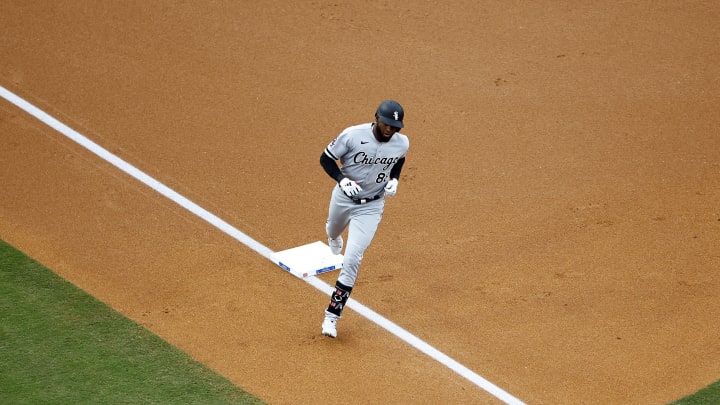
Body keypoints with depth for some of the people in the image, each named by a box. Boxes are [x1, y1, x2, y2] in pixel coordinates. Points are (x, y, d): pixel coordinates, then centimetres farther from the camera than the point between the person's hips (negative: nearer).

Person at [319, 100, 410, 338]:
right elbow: (326, 158, -13)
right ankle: (334, 236, 73)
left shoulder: (402, 143, -14)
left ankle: (332, 315, -3)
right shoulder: (353, 135, -24)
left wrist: (394, 180, -7)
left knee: (351, 261, -11)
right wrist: (342, 179, -30)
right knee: (334, 232, 31)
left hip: (371, 206, -1)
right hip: (343, 198, 1)